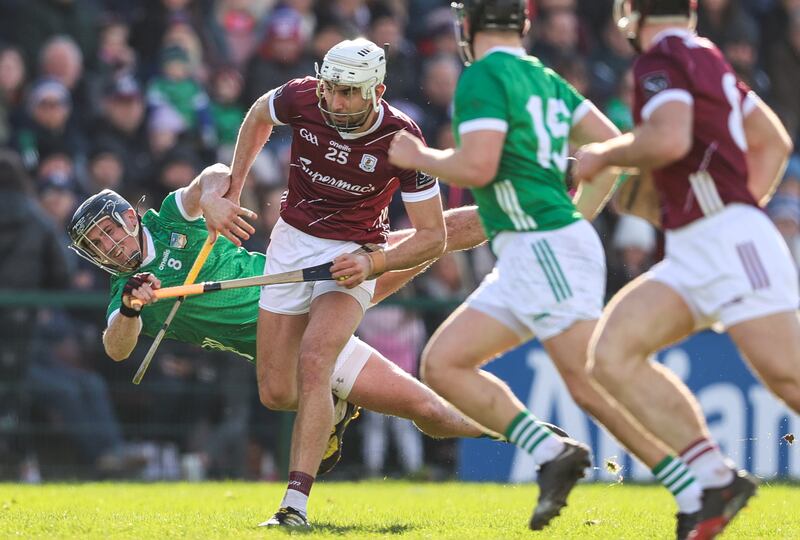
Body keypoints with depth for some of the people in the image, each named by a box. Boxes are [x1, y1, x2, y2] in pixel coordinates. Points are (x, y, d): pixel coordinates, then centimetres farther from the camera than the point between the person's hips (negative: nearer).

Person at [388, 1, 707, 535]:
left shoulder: (484, 76, -8)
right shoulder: (543, 77, 17)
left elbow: (477, 167, -19)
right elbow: (613, 149, 16)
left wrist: (418, 157, -1)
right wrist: (578, 216, 26)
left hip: (546, 248, -9)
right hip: (522, 259, 9)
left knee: (593, 386, -13)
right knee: (442, 363, 7)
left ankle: (702, 495, -14)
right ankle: (553, 453, 0)